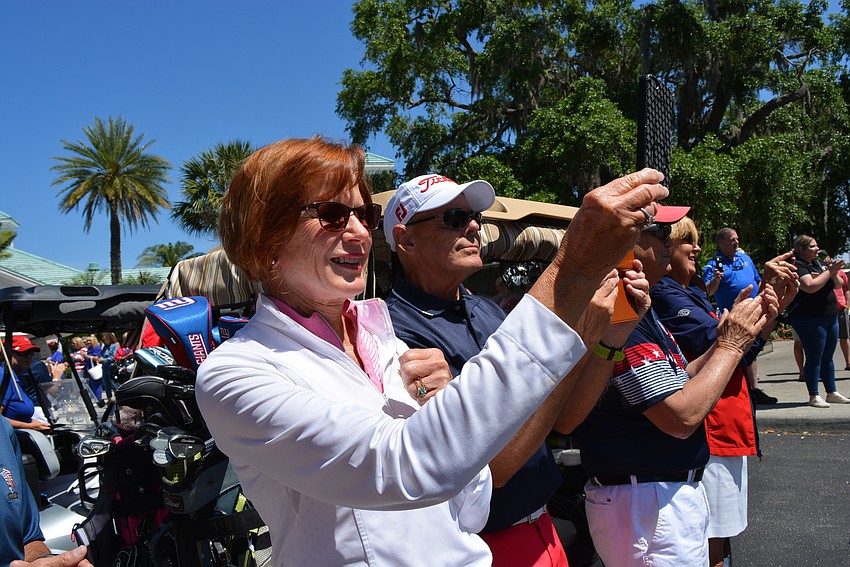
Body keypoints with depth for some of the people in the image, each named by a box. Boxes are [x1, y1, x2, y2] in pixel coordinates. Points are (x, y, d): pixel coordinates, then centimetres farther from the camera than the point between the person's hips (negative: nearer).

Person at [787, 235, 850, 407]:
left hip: (831, 317, 8)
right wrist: (829, 271, -16)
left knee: (828, 357, 14)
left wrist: (834, 272, -6)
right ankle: (813, 396, 3)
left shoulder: (820, 263, 14)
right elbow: (810, 286, -24)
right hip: (810, 319, -8)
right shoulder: (798, 267, -9)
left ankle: (832, 392, 22)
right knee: (814, 358, -4)